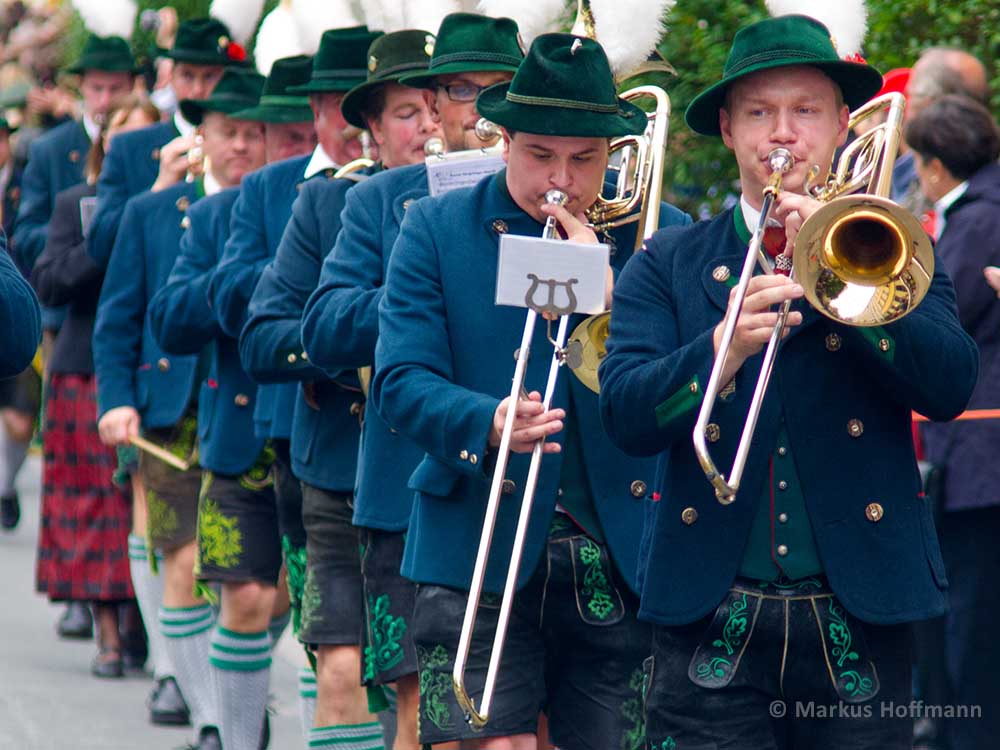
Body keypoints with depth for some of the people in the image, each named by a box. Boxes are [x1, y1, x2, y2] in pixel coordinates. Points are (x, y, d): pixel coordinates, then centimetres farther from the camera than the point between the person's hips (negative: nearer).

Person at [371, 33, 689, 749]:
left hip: (621, 557, 2)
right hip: (481, 551, -2)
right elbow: (400, 380, -3)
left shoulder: (660, 233, 8)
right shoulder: (436, 228, 5)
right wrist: (487, 422, -22)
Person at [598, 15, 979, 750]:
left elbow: (951, 386, -7)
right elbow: (625, 414, -6)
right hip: (710, 625, 0)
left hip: (861, 622, 0)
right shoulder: (667, 266, 8)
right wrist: (725, 346, -24)